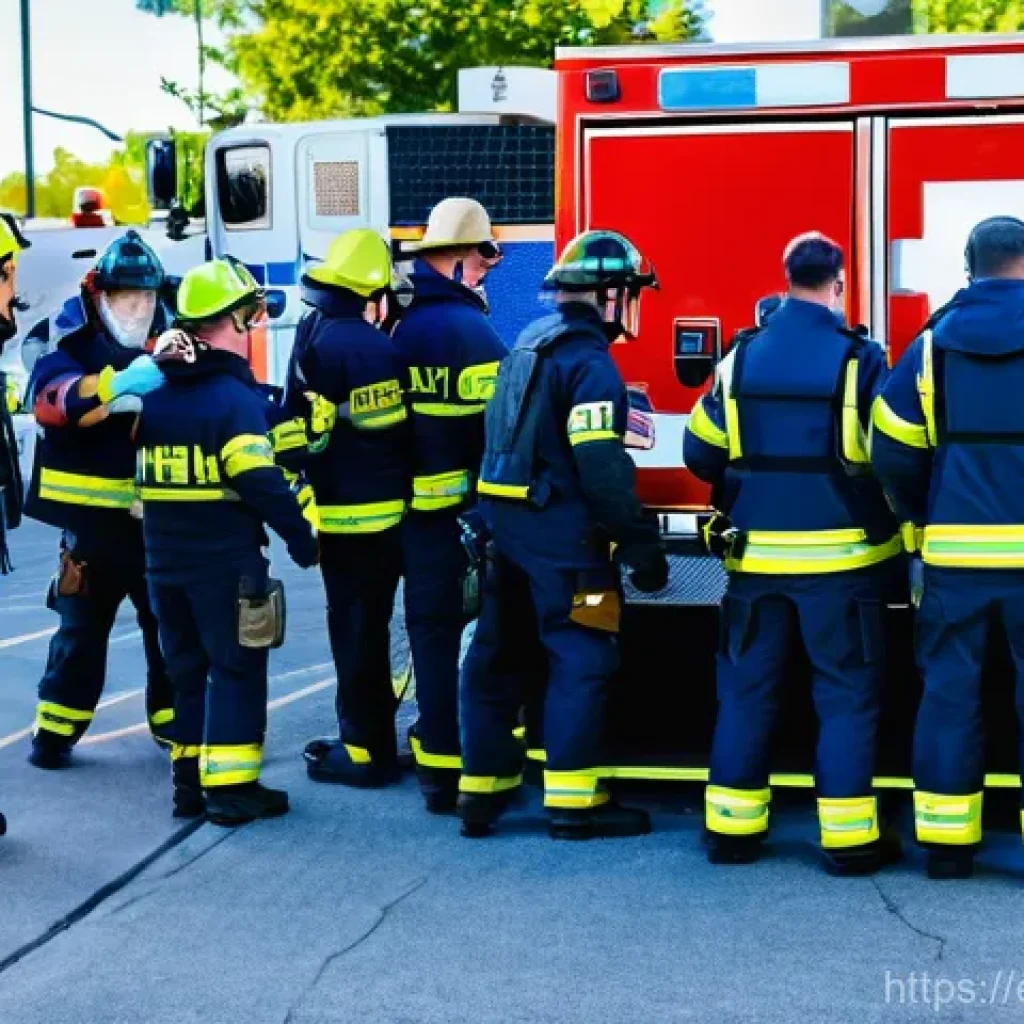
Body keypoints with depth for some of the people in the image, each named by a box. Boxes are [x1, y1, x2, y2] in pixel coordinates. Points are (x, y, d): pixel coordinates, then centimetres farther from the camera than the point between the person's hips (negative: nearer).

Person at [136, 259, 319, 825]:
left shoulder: (153, 394, 7)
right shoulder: (235, 397, -16)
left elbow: (144, 473, 13)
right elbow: (262, 484, -20)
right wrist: (301, 538, -9)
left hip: (164, 559, 7)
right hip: (227, 562, -7)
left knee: (186, 667, 15)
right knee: (235, 670, 1)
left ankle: (189, 779, 19)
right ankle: (230, 787, 0)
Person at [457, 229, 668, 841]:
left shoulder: (533, 342, 14)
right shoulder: (590, 361, -15)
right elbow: (602, 467, -22)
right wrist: (641, 543, -18)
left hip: (507, 517, 9)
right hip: (561, 531, -9)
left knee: (501, 654, 13)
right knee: (582, 659, -3)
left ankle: (482, 790, 18)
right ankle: (574, 802, 0)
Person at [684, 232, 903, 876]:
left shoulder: (742, 356, 2)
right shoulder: (859, 358, -9)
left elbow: (701, 453, 8)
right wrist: (893, 533, 9)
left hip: (755, 557, 3)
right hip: (840, 558, -3)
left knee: (748, 690, 11)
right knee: (847, 694, 5)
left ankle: (733, 829, 15)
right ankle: (849, 838, 6)